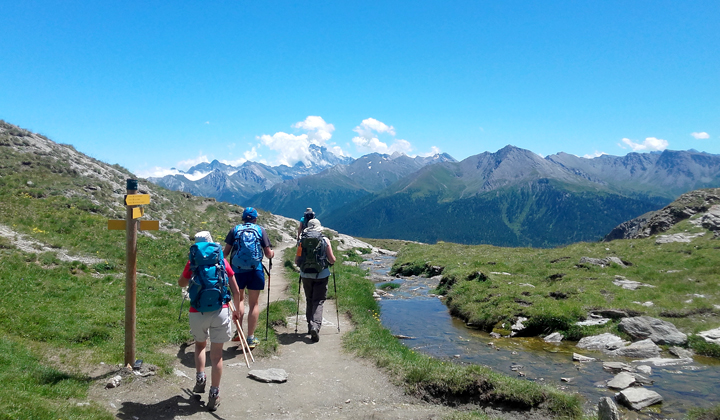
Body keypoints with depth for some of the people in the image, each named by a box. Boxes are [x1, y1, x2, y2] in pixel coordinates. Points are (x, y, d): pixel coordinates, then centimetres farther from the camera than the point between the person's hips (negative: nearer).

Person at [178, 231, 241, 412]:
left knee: (200, 344, 29)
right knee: (217, 354, 8)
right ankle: (214, 395, 12)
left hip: (197, 312, 1)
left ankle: (200, 379, 18)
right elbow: (236, 291, 7)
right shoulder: (222, 261, 5)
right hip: (220, 311, 0)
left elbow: (181, 283, 22)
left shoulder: (193, 262, 4)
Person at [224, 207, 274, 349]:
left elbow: (225, 252, 3)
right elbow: (268, 254, 2)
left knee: (239, 299, 21)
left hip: (237, 270, 1)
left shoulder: (235, 229, 4)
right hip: (255, 270, -1)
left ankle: (239, 332, 12)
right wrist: (272, 253, 24)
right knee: (254, 303, 8)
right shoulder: (260, 230, 2)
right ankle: (251, 338, 9)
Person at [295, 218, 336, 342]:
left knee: (309, 300, 17)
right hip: (321, 275, -2)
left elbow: (296, 261, 4)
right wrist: (331, 260, 20)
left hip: (306, 275, 2)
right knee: (318, 301, 1)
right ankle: (315, 325, -17)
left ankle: (310, 326, 22)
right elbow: (332, 260, -3)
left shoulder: (302, 240, 2)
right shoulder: (325, 240, -3)